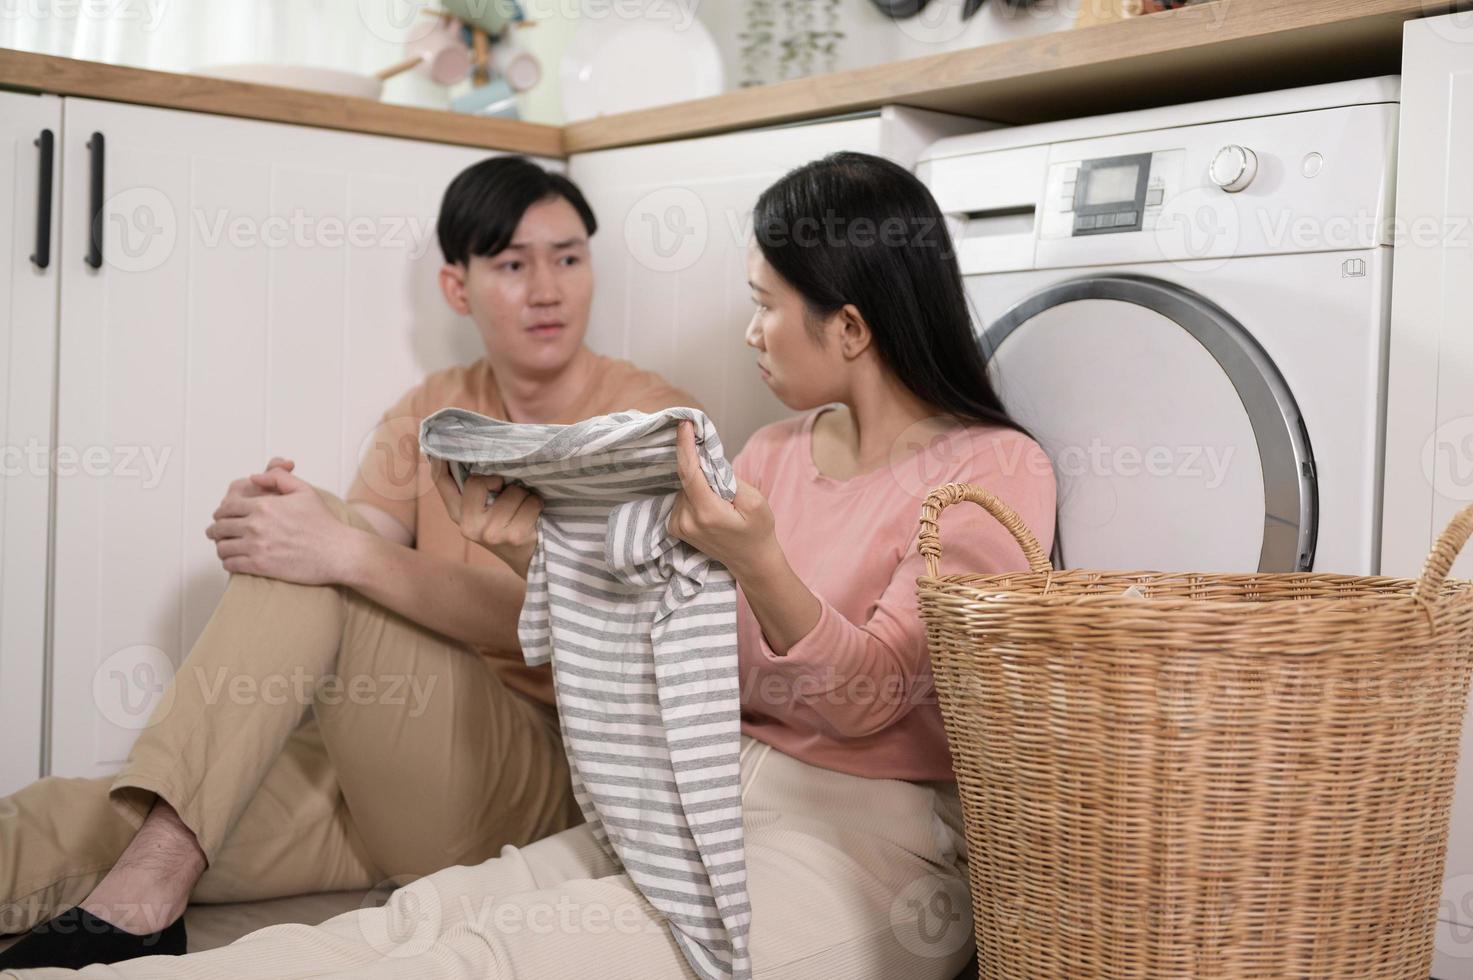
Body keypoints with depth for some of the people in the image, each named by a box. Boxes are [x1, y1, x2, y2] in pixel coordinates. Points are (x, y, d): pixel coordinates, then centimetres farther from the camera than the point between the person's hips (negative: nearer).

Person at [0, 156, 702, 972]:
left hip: (538, 779, -5)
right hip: (389, 759, 5)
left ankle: (141, 899, -30)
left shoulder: (652, 418, -4)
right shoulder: (431, 411, 14)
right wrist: (258, 530, -24)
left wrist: (350, 552, -31)